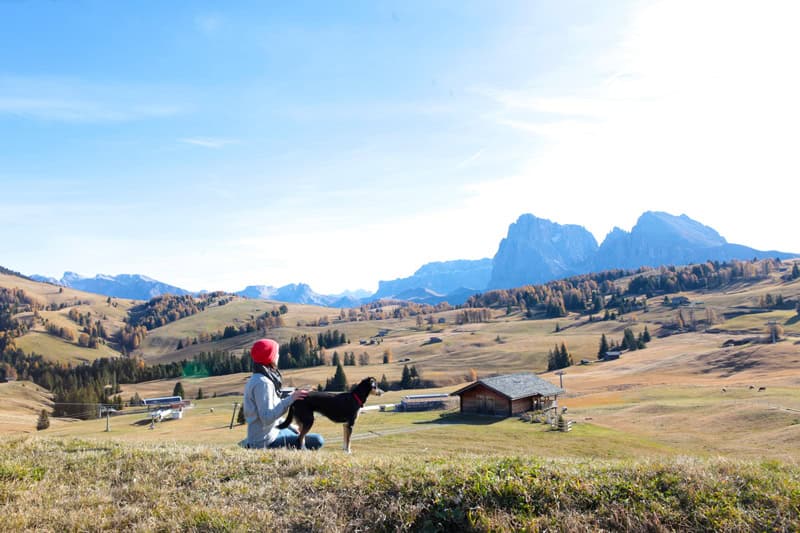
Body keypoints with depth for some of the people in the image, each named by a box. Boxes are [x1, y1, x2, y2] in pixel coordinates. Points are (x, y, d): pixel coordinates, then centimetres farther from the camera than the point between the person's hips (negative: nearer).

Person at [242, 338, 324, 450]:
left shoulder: (256, 379, 11)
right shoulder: (262, 383, -20)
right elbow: (267, 418, -26)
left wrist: (291, 427, 14)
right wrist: (290, 399, -27)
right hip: (265, 442, -10)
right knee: (317, 441, -12)